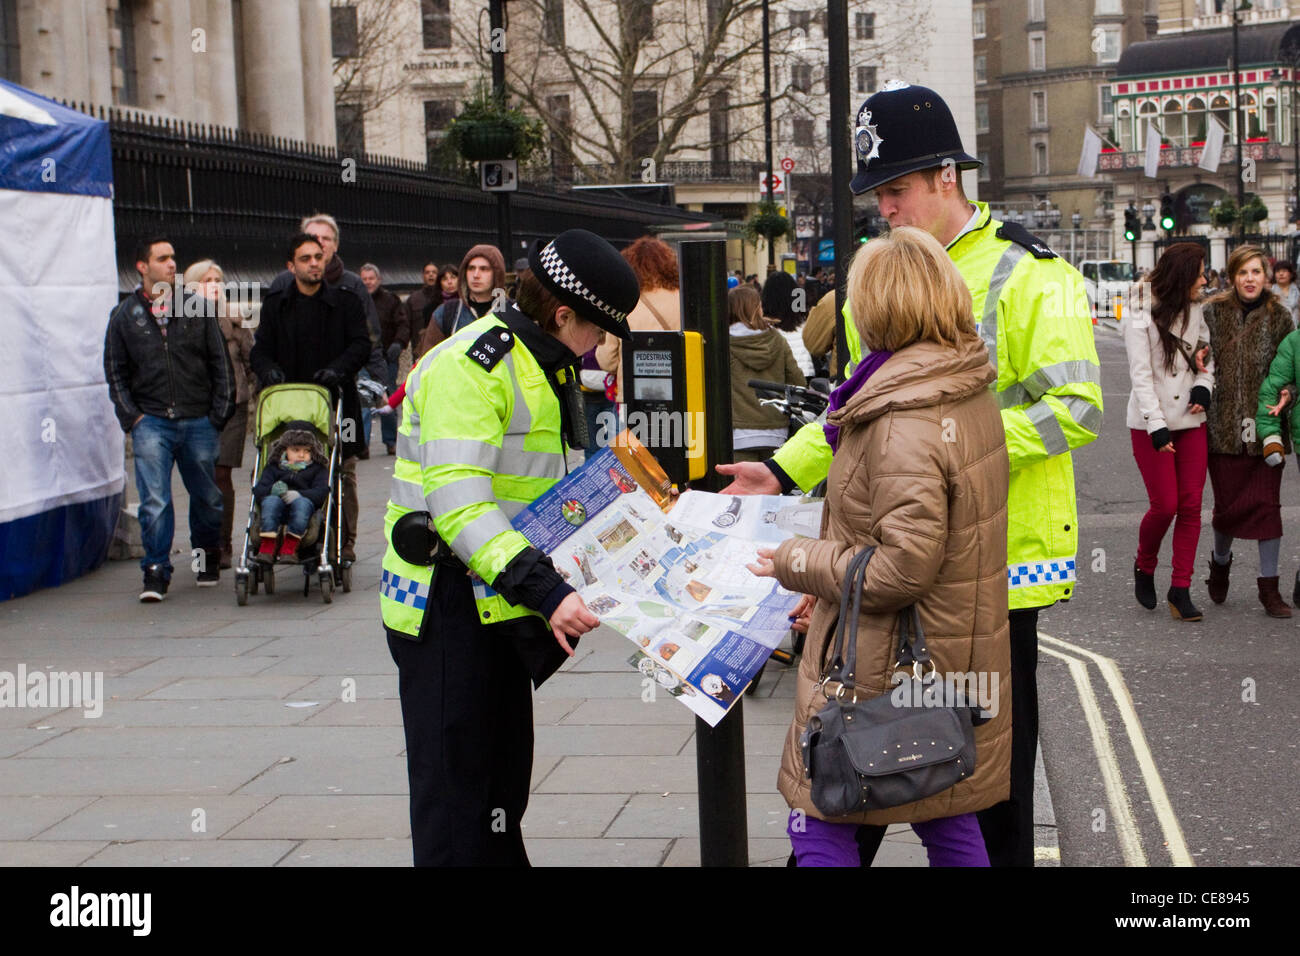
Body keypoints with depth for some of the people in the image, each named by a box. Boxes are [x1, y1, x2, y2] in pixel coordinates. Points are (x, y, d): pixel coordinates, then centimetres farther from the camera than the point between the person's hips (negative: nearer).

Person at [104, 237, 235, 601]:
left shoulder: (197, 309, 7)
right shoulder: (125, 316, 6)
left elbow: (220, 363, 9)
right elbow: (115, 373, 10)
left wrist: (218, 414, 2)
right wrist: (132, 418, 0)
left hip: (199, 422, 1)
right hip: (151, 422, -1)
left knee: (207, 496, 11)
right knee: (154, 501, -10)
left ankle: (208, 558, 32)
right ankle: (156, 572, -4)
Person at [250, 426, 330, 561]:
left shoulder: (317, 469, 17)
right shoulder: (273, 467, 21)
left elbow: (321, 492, -1)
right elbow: (258, 490, 8)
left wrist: (299, 494, -19)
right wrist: (272, 490, -17)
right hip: (278, 512, 1)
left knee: (302, 503, -36)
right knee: (271, 501, -32)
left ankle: (289, 548, -41)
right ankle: (267, 547, -40)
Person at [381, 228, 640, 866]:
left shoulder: (546, 367, 14)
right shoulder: (467, 366, -18)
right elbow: (459, 507, -28)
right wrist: (545, 591, -35)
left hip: (501, 608, 10)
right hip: (449, 606, -10)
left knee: (504, 787, 17)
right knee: (456, 796, -5)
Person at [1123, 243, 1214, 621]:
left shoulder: (1195, 310, 8)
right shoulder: (1141, 314, -10)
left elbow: (1206, 354, 18)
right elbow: (1140, 375, -13)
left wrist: (1204, 386, -4)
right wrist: (1157, 427, -18)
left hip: (1191, 420, 5)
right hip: (1151, 423, -5)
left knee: (1191, 505, -1)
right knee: (1165, 505, -7)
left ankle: (1180, 589, 4)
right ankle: (1144, 568, 22)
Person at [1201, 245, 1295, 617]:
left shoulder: (1279, 317, 4)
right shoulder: (1214, 312, 2)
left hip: (1264, 426, 0)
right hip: (1224, 425, 0)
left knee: (1267, 504, -2)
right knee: (1228, 505, 5)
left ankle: (1269, 586, 7)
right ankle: (1220, 562, 35)